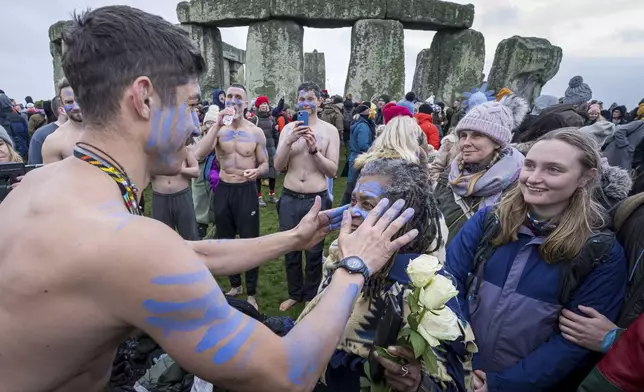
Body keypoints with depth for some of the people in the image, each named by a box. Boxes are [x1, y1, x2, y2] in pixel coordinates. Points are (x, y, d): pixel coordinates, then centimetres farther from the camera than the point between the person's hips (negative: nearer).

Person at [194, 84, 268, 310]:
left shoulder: (256, 132, -2)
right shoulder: (218, 129, 0)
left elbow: (265, 165, 3)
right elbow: (198, 155, -18)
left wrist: (257, 172, -21)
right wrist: (218, 124, -23)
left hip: (247, 191, -2)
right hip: (223, 190, 3)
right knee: (225, 241, 15)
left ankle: (251, 293, 20)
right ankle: (235, 286, 37)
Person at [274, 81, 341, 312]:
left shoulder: (330, 130, -2)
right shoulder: (288, 129, 3)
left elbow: (332, 171, -5)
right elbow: (278, 166, -3)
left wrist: (314, 150, -19)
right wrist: (289, 142, -17)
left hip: (317, 199, -2)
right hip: (289, 198, 2)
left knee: (314, 252, 11)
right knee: (290, 249, 15)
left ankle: (310, 296, 34)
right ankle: (295, 293, 37)